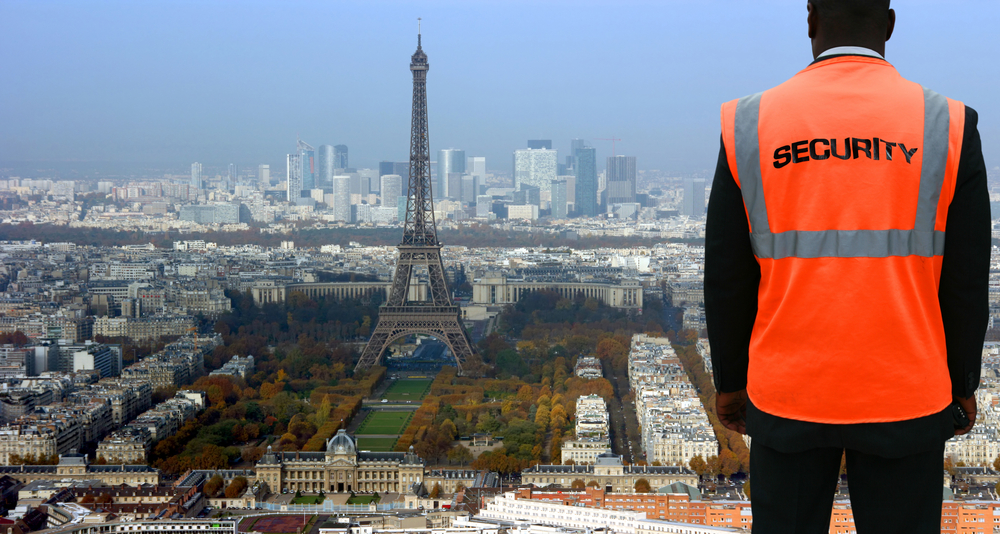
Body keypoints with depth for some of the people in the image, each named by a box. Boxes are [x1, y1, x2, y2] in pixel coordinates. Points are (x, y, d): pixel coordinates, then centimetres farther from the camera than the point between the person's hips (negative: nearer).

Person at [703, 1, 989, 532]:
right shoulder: (948, 126, -6)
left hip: (785, 393, 1)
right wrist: (963, 384, 11)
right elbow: (966, 282, -2)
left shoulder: (747, 125, -5)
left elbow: (727, 278, -2)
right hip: (904, 398, 0)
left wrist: (730, 381, 10)